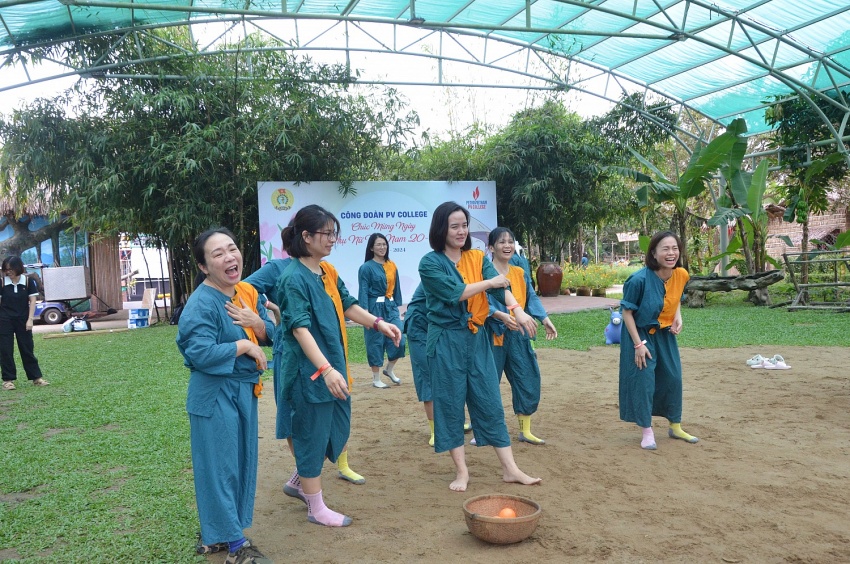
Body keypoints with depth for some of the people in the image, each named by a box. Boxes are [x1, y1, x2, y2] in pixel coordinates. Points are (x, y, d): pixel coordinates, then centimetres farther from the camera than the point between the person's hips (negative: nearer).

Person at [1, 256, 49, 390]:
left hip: (23, 320, 0)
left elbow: (32, 300, -2)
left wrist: (30, 319, -8)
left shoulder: (28, 281, -3)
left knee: (27, 348, 7)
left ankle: (36, 377, 13)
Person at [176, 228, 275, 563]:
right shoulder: (201, 304, -20)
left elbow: (269, 335, 8)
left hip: (245, 390, 8)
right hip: (215, 395, -8)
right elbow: (200, 354, -28)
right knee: (220, 466, 3)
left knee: (241, 462, 17)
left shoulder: (248, 292, 4)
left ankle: (214, 533, 34)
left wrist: (256, 323, -14)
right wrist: (244, 346, -19)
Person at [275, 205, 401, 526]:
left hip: (334, 367, 9)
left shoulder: (327, 271, 8)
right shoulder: (294, 278, -18)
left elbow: (347, 306, 18)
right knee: (313, 436, 5)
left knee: (338, 431, 18)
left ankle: (300, 482, 38)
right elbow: (300, 329, -25)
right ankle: (316, 508, 21)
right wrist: (326, 370, -33)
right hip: (310, 371, -9)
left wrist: (378, 323, 5)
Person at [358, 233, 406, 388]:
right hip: (375, 308, -5)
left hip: (391, 307, 5)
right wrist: (365, 313, -16)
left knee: (399, 340, -1)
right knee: (376, 342, 2)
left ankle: (389, 370, 23)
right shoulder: (366, 268, -6)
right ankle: (376, 379, 16)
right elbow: (363, 292, -10)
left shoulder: (392, 266, 10)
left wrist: (397, 306, 13)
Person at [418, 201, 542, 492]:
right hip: (447, 341, -4)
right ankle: (461, 471, 16)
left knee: (490, 402, 6)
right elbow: (454, 292, -18)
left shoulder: (477, 258, 6)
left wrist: (516, 309, -26)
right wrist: (489, 282, -8)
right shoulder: (430, 263, -6)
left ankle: (510, 468, 13)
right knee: (450, 405, 4)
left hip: (476, 338, 4)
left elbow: (500, 286, -9)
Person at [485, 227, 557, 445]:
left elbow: (532, 299, 11)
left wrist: (545, 320, -4)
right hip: (493, 335, -6)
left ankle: (525, 431, 23)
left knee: (528, 380, 8)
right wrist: (501, 315, -31)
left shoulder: (520, 273, 12)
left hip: (517, 335, 6)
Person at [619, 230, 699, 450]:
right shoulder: (639, 280, -27)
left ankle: (675, 426, 29)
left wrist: (678, 317, -7)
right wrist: (638, 344, -19)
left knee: (673, 378, 10)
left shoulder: (681, 275, -10)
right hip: (640, 334, -5)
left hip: (665, 334, 6)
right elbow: (627, 312, -18)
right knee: (643, 380, -4)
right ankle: (647, 432, 10)